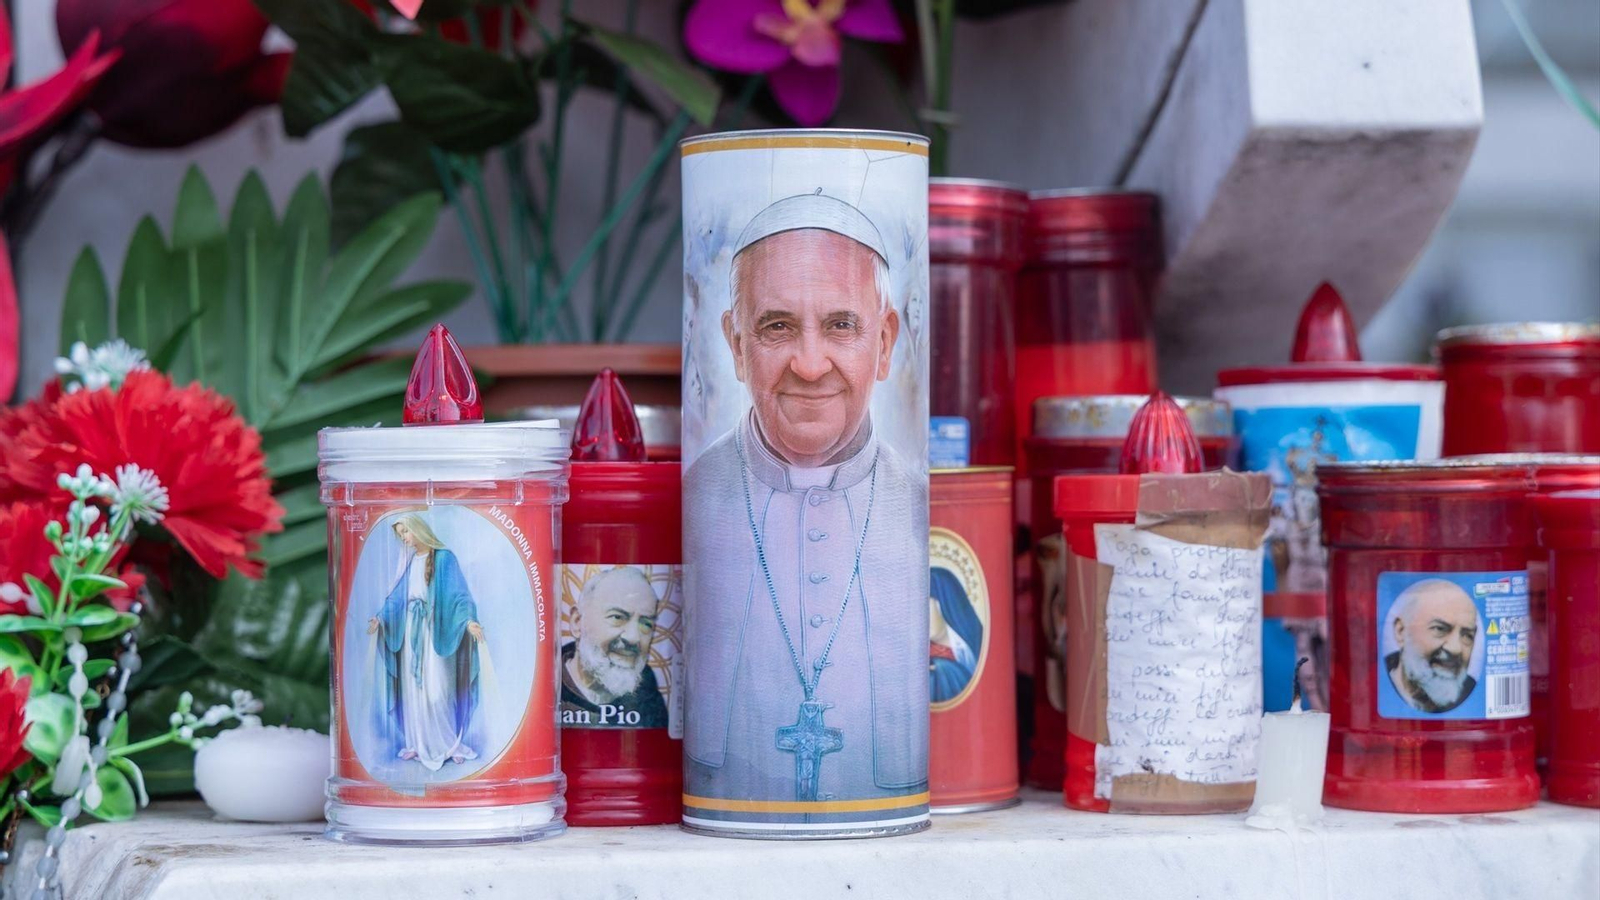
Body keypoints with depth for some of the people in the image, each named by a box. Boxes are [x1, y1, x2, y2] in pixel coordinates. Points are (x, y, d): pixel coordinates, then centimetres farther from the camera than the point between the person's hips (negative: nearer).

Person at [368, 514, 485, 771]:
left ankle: (448, 743, -1)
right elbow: (397, 596, 13)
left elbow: (458, 591, -12)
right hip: (411, 630, 6)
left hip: (435, 629, -6)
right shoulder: (408, 562, 12)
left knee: (437, 688, -9)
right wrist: (381, 618, 0)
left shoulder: (444, 558, -5)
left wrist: (469, 620, -26)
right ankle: (419, 743, 10)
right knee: (413, 687, 5)